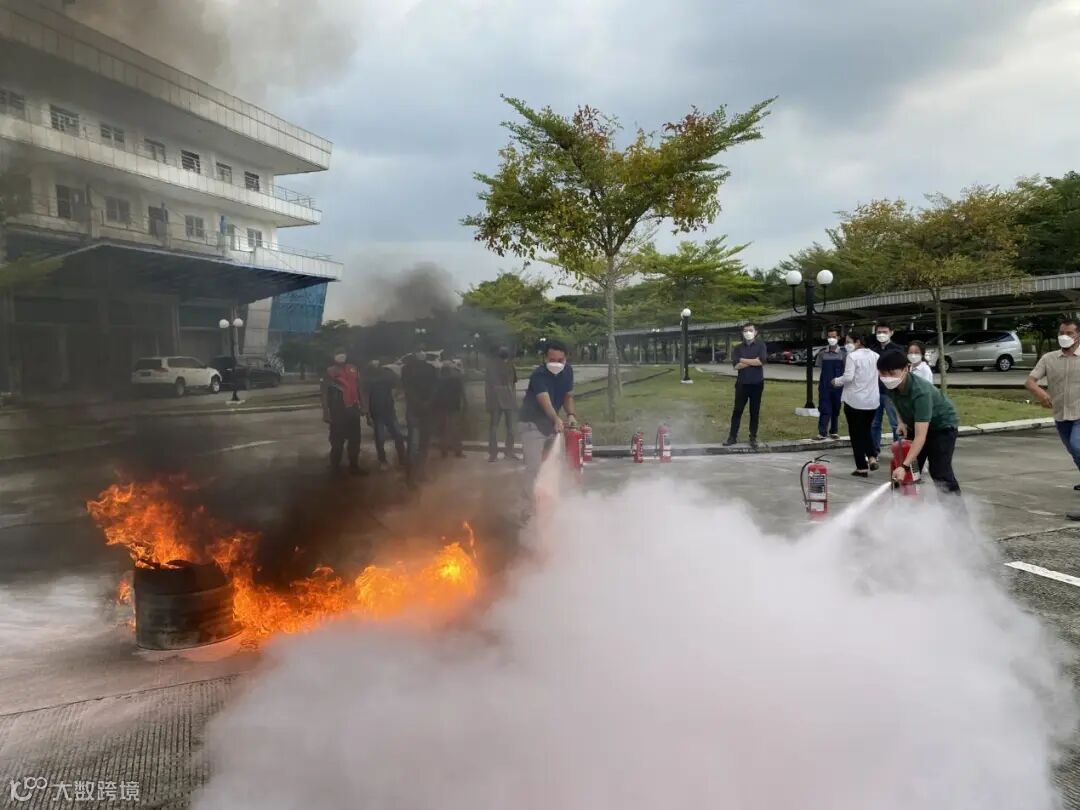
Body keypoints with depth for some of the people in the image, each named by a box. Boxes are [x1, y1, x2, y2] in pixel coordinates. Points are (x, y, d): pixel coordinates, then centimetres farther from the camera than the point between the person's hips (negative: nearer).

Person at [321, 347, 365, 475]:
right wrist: (326, 412, -12)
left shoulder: (353, 369, 9)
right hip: (338, 411, -4)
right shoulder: (330, 372, -3)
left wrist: (362, 408, 13)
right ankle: (335, 468, 11)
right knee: (337, 441, 0)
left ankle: (354, 466, 23)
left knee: (355, 440, 11)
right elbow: (324, 393, -5)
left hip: (353, 410, 5)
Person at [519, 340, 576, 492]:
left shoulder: (568, 371, -5)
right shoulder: (538, 375, -26)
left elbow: (568, 396, 6)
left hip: (552, 422, 7)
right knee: (534, 467, -14)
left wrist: (571, 414, -12)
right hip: (533, 423, -7)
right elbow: (545, 401, -40)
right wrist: (556, 420, -56)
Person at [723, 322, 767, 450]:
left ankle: (753, 438, 12)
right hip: (742, 383, 1)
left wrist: (743, 360, -10)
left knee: (755, 411, 5)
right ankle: (732, 436, 10)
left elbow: (761, 361, -16)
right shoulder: (738, 348, 5)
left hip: (756, 384, -1)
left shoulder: (760, 345, 1)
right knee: (737, 410, 3)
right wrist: (753, 361, -12)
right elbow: (736, 365, -9)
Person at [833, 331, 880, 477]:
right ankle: (871, 458, 1)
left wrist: (837, 381, -3)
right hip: (872, 400, 6)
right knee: (866, 430, 21)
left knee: (856, 433, 4)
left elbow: (848, 377, -20)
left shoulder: (852, 356, -13)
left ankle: (862, 468, 4)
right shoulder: (875, 356, 8)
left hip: (855, 400, -6)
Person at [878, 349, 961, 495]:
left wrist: (904, 466, -53)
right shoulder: (889, 385, -21)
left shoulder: (920, 392, -40)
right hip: (915, 424, 7)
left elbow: (920, 437, -46)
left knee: (940, 472, -14)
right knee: (909, 471, 3)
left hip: (942, 425, -7)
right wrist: (902, 421, -5)